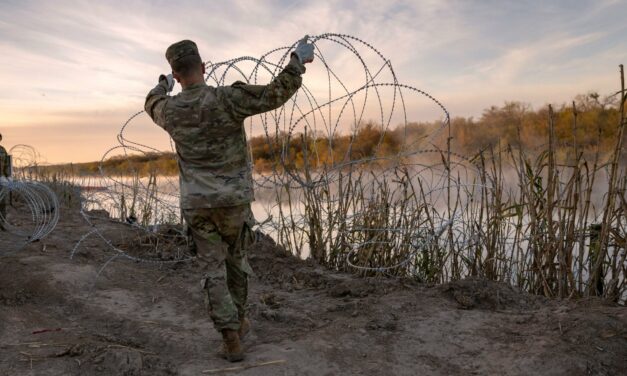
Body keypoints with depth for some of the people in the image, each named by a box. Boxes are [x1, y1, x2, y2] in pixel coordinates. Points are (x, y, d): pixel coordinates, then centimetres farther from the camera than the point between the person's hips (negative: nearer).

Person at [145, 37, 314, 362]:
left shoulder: (170, 110, -1)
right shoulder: (227, 98, -14)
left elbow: (152, 105, 25)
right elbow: (276, 93, -16)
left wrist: (164, 84, 46)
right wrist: (298, 60, -1)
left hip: (197, 203, 1)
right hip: (233, 199, -1)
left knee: (213, 270, 6)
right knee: (236, 260, 20)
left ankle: (231, 339, 2)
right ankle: (238, 321, 34)